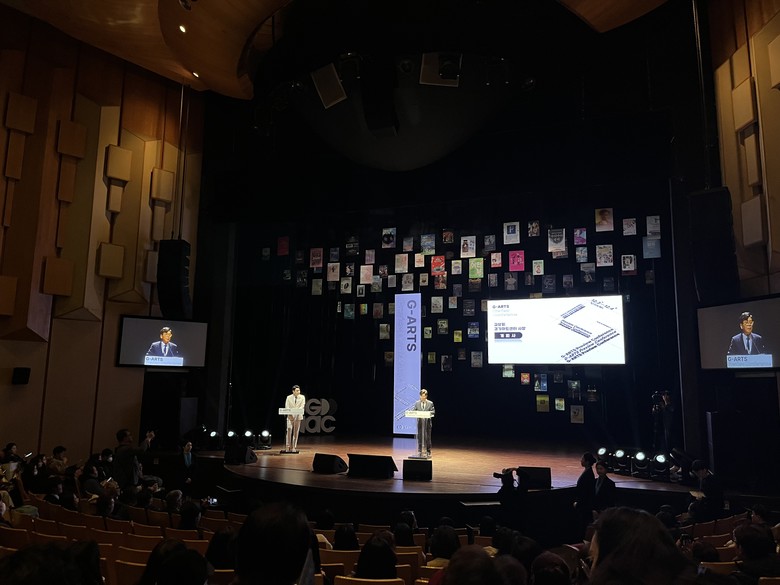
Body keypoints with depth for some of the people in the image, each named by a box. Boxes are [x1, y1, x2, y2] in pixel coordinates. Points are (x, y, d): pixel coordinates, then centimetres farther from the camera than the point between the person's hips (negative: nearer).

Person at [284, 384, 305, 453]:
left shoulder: (302, 397, 1)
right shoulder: (289, 397, 0)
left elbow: (302, 406, -8)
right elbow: (287, 407, -5)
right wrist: (289, 414, -21)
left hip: (298, 416, 1)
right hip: (290, 416, -1)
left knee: (296, 431, 2)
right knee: (289, 431, -10)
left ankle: (294, 447, 8)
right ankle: (287, 447, -6)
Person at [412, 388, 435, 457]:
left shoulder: (430, 403, 2)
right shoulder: (417, 403, 7)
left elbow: (433, 412, -3)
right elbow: (413, 410, 5)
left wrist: (428, 412, -21)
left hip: (427, 422, -2)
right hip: (420, 422, 2)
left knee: (427, 437, 1)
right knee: (419, 437, 4)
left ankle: (428, 452, 11)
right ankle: (420, 452, 12)